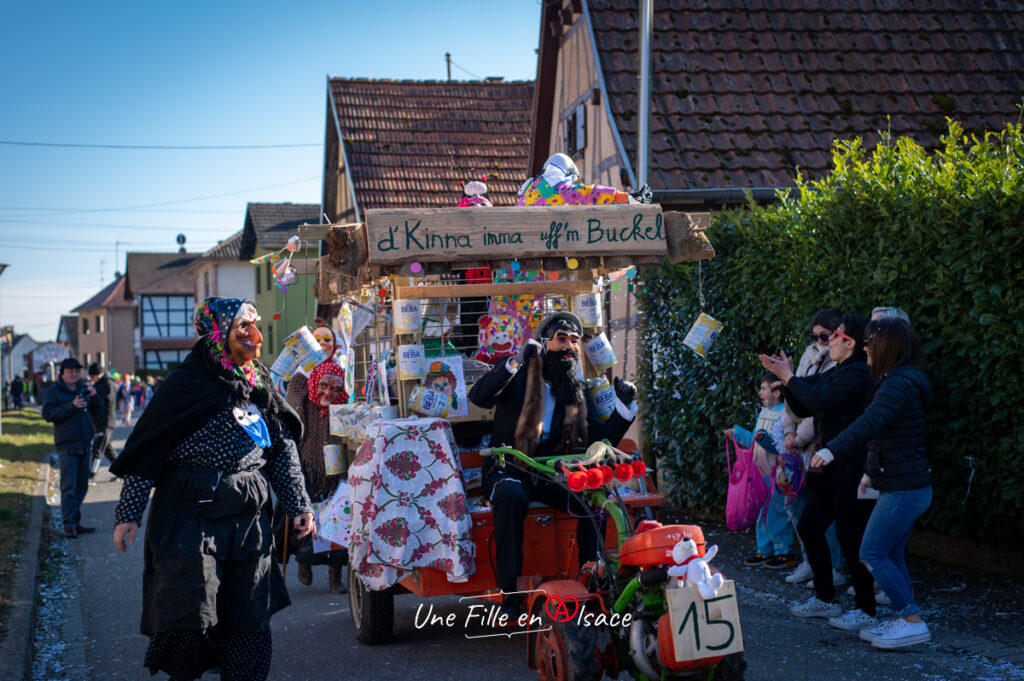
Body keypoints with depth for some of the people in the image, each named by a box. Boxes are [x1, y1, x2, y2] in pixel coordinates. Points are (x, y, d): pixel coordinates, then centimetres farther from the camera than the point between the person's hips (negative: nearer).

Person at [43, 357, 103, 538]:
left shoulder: (84, 388, 14)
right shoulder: (54, 391, 0)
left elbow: (99, 413, 12)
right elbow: (48, 414, -12)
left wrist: (94, 397, -6)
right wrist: (71, 406, -20)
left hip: (85, 443, 5)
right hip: (67, 444, -5)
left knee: (81, 485, 8)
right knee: (69, 486, -10)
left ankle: (76, 522, 14)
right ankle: (68, 524, -8)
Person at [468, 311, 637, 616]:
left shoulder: (577, 390, 15)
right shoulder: (518, 375, 3)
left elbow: (602, 439, 10)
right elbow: (478, 397, -17)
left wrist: (625, 405, -6)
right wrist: (517, 362, -27)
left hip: (552, 473, 4)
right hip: (509, 469, -4)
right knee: (510, 495, -37)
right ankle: (508, 592, -31)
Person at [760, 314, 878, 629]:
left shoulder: (858, 374, -14)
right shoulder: (834, 373, 16)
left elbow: (820, 401, -25)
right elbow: (803, 408, 20)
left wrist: (788, 377, -13)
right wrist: (785, 376, 10)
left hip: (851, 468, -10)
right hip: (830, 467, 10)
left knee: (850, 537, -7)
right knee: (809, 527, 14)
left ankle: (866, 610, 3)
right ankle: (825, 599, 25)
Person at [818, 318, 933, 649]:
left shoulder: (899, 384, -18)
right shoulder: (899, 382, 16)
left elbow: (870, 422, -33)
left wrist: (832, 449, -42)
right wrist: (871, 472, 30)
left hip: (903, 488, -10)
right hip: (907, 485, 10)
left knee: (872, 553, -8)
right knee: (892, 554, 13)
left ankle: (913, 621, -6)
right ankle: (904, 620, 16)